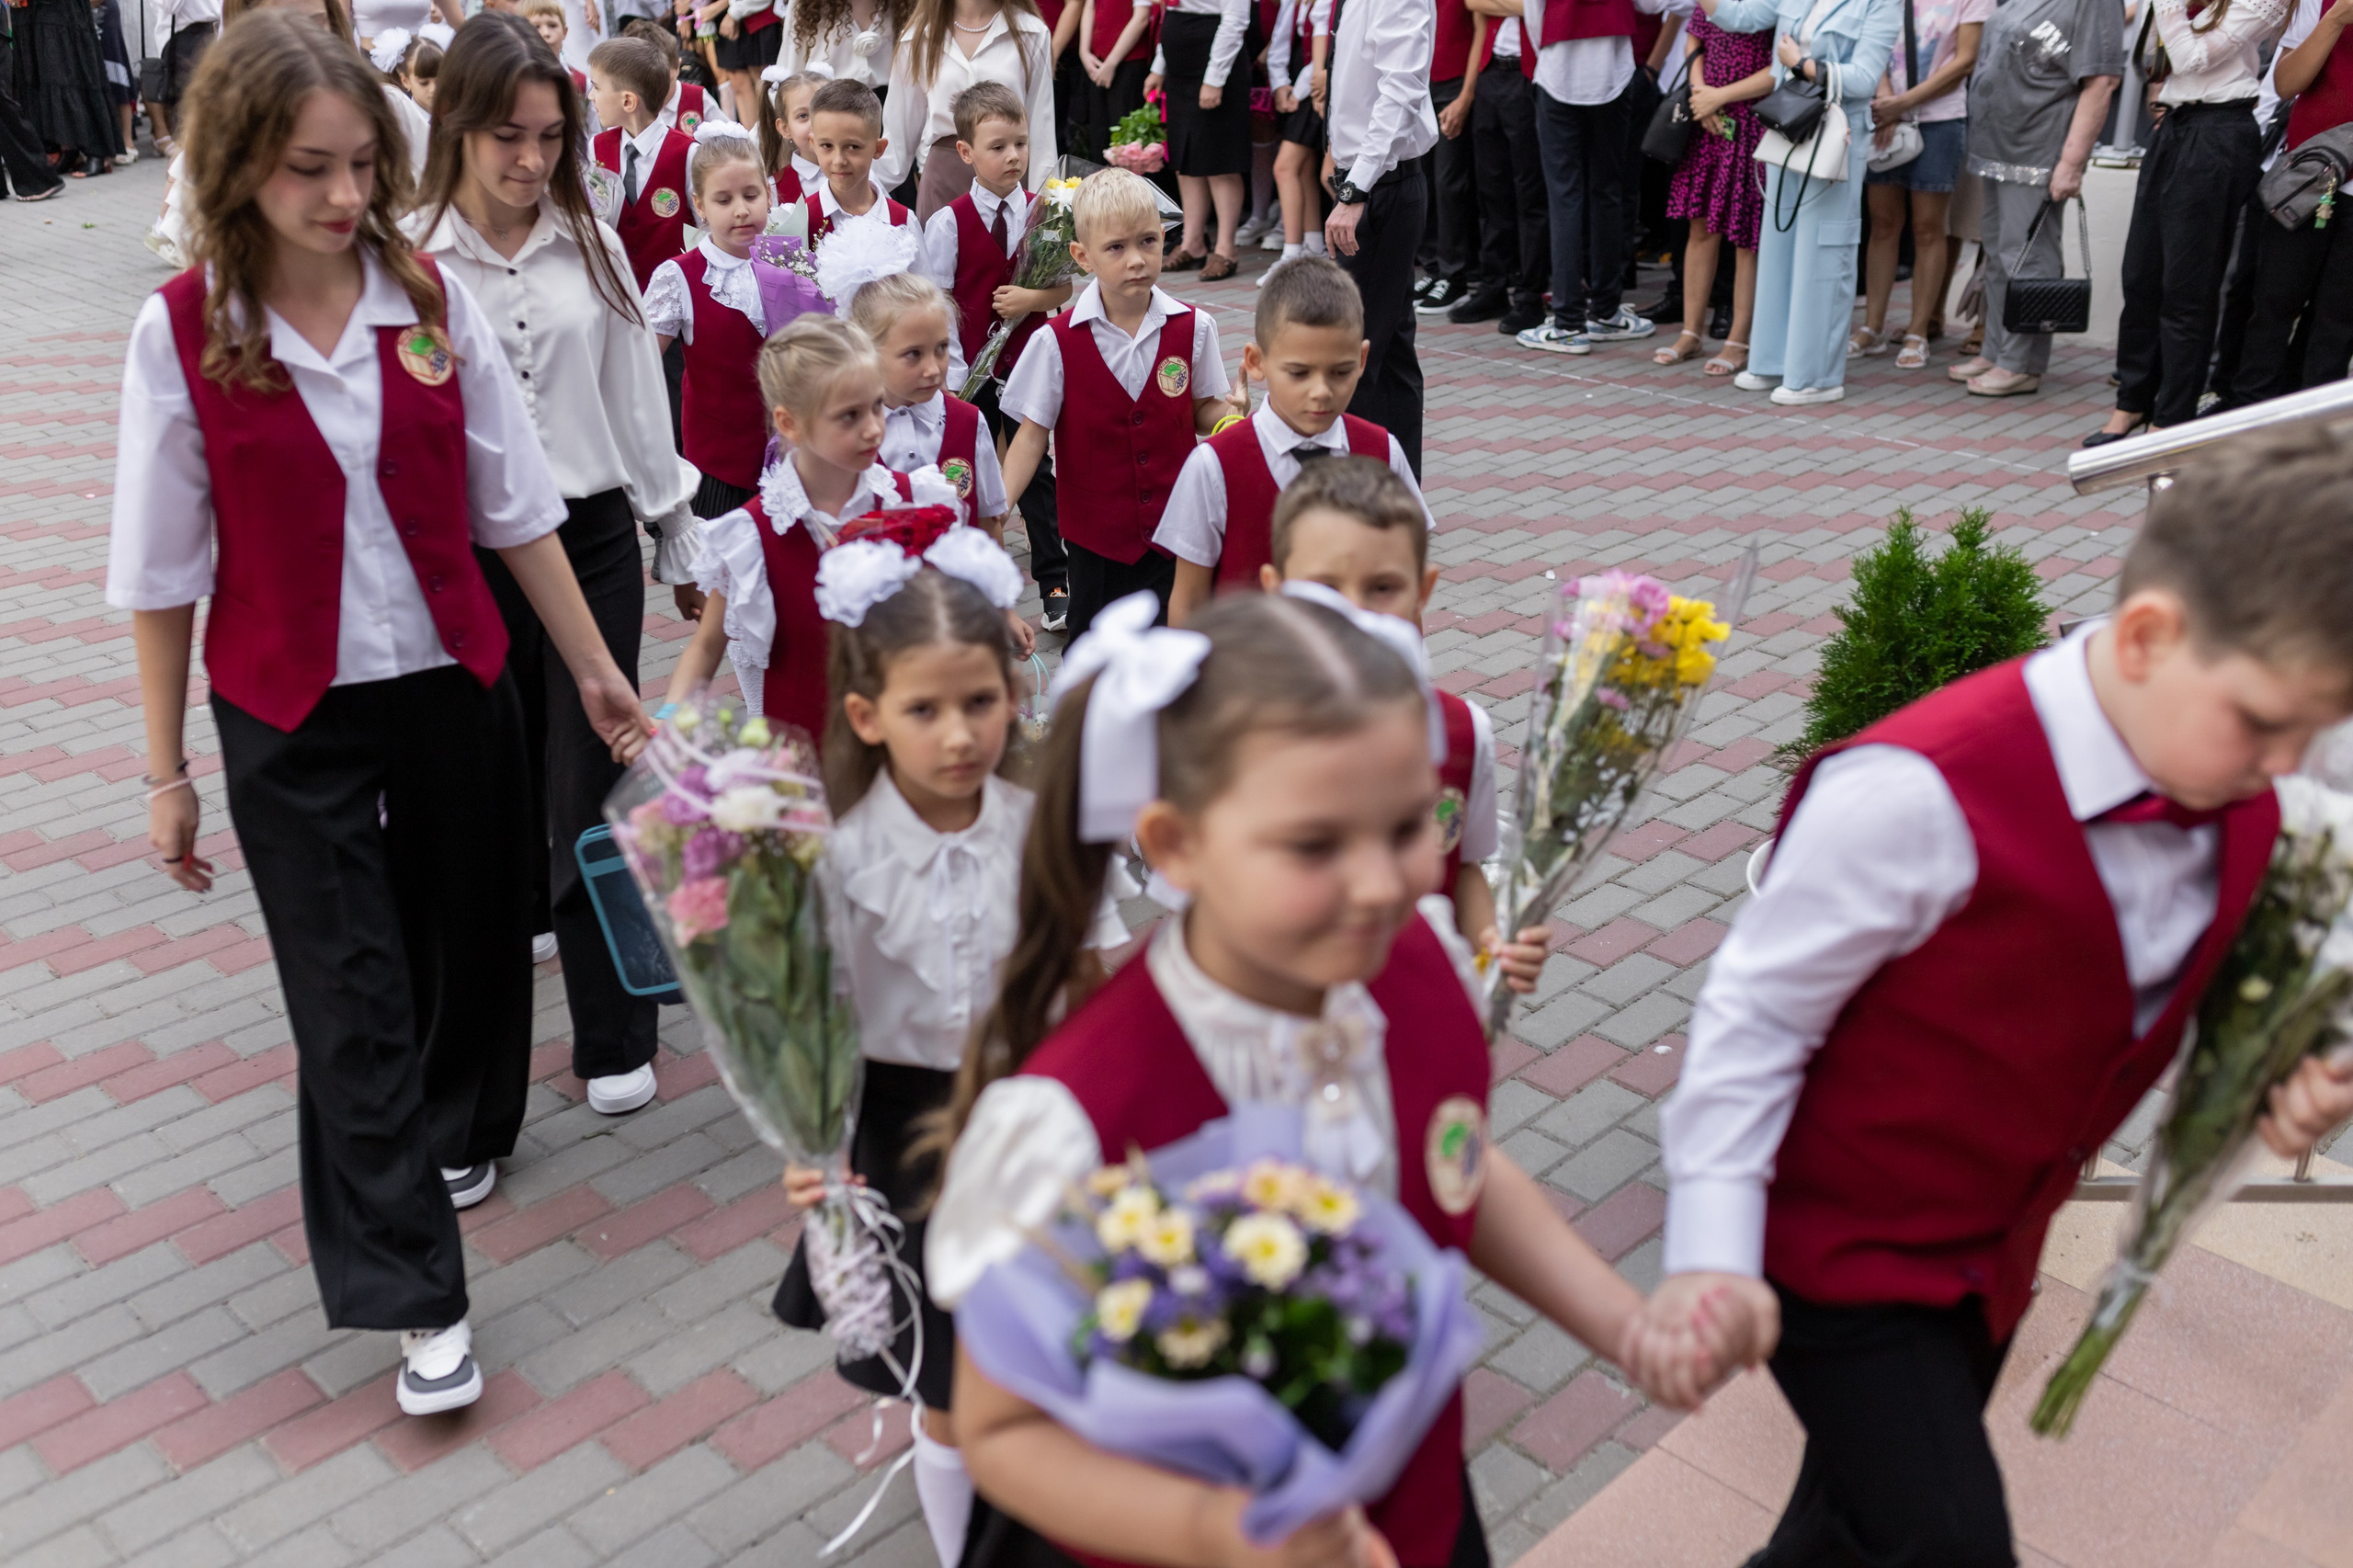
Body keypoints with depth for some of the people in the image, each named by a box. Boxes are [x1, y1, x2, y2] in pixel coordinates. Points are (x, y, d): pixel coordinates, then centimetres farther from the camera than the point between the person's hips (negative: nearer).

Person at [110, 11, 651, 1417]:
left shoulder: (432, 301, -4)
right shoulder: (182, 334, -10)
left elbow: (514, 508, 2)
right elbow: (164, 574, -5)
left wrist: (594, 667, 4)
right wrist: (167, 772, -1)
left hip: (453, 683, 3)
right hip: (291, 719, -2)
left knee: (465, 932, 18)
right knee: (351, 997, 2)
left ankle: (462, 1130, 48)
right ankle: (419, 1299, 13)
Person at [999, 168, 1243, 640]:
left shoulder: (1193, 327, -4)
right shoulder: (1058, 341, -10)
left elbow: (1202, 412, 7)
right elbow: (1032, 435, -7)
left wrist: (1230, 412, -17)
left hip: (1176, 526, 1)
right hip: (1097, 534, -1)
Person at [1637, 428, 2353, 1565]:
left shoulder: (2230, 795, -7)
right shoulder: (1924, 797, -31)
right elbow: (1755, 1019, -23)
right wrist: (1712, 1254, -27)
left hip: (1992, 1250, 7)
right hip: (1838, 1253, -7)